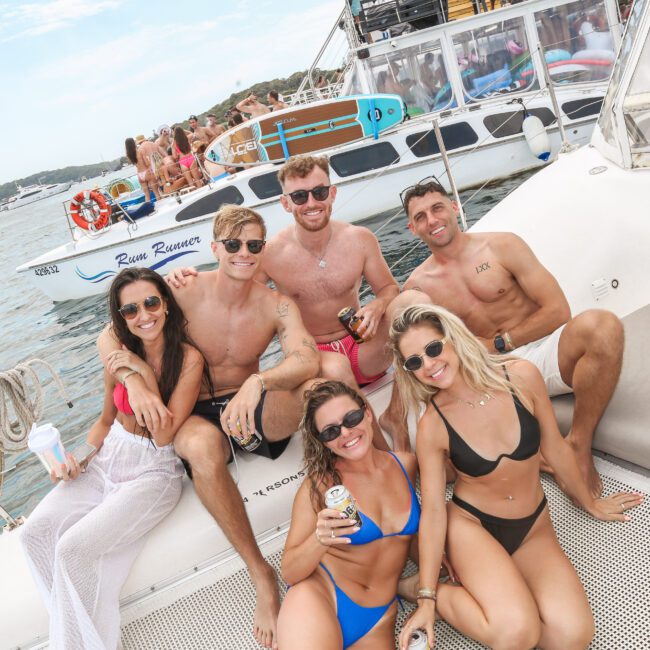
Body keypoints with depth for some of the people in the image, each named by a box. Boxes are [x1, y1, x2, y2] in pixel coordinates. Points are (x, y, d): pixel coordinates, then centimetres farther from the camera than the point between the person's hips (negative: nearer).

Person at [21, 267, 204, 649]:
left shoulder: (188, 358, -14)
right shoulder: (119, 354, 0)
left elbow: (164, 435, -17)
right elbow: (107, 420, 13)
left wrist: (146, 374, -23)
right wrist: (79, 458, -3)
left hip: (154, 470, -5)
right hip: (108, 460, 6)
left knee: (74, 547, -20)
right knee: (35, 532, -12)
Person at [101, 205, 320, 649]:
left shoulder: (277, 307, -6)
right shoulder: (186, 293, -10)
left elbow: (308, 362, -24)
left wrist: (258, 382, -44)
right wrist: (134, 381, -27)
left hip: (253, 409, 1)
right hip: (196, 415, 0)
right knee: (204, 446, -39)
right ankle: (261, 575, -26)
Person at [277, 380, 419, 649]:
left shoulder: (406, 464, 1)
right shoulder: (320, 484, -10)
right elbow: (290, 573, -11)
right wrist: (319, 540, -29)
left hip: (379, 618, 4)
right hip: (321, 597, -4)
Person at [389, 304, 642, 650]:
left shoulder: (521, 376, -13)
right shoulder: (432, 426, -15)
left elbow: (556, 449, 3)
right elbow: (433, 510, -10)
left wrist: (590, 503, 18)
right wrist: (426, 598, -11)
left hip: (532, 527, 3)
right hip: (470, 524, -3)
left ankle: (493, 589, 4)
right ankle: (418, 586, -3)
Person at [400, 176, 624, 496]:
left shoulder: (502, 246, 1)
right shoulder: (417, 287, 6)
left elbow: (558, 310, -5)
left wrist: (497, 344, -8)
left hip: (541, 354, 0)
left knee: (601, 325, -35)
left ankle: (579, 444, -19)